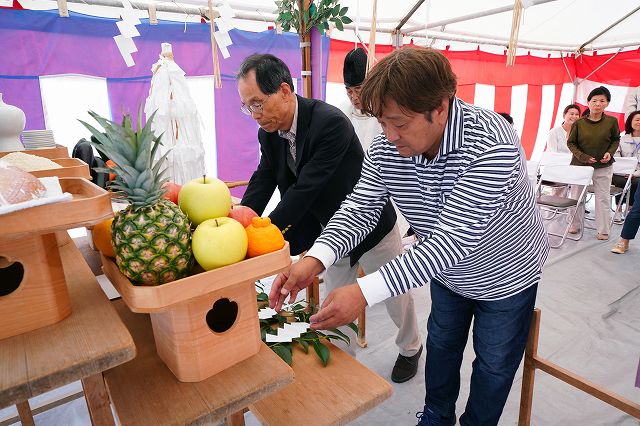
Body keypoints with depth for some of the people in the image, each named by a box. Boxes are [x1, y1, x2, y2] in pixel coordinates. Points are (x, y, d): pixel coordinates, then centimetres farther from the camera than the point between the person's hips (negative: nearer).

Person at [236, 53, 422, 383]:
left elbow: (305, 189, -35)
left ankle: (411, 348, 45)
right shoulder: (269, 133, -7)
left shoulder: (330, 122, -31)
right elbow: (263, 181, -9)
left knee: (395, 293, 17)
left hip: (369, 223, -5)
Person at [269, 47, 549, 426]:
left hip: (505, 277, -4)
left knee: (494, 365, 16)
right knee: (442, 345, 23)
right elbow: (360, 208, -19)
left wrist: (365, 292, -50)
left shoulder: (492, 148, -38)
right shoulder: (386, 148, -20)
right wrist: (315, 259, -38)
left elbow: (452, 240, -43)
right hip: (447, 273, 5)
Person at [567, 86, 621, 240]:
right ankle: (575, 225, 26)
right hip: (579, 165, 0)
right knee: (576, 196, 9)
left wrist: (610, 152, -7)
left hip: (603, 167, 0)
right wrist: (583, 157, -12)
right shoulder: (579, 123, -7)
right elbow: (571, 142, 0)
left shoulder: (611, 121, -4)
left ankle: (603, 230, 16)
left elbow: (616, 139, 10)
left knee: (603, 198, 5)